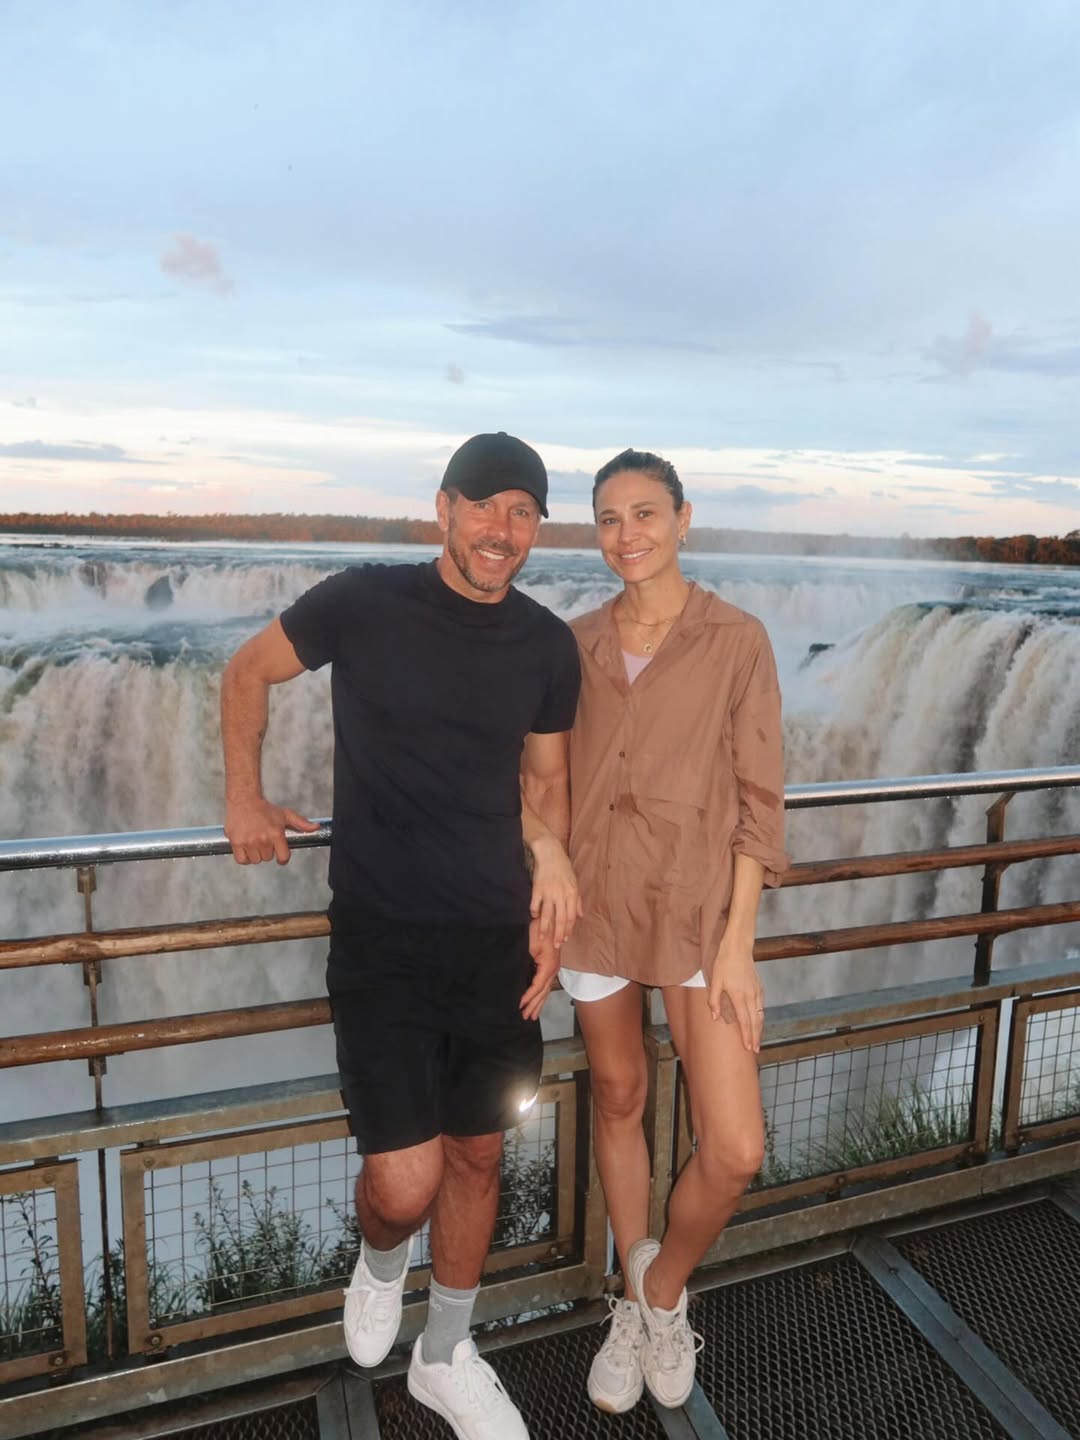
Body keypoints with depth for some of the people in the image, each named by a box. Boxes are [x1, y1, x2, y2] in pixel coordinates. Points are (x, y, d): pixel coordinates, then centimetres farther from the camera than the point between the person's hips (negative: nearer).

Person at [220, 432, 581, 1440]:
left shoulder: (547, 646, 1)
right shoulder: (362, 603, -9)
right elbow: (248, 671, 7)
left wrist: (549, 917, 4)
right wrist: (244, 798, 1)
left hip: (498, 939, 4)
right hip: (381, 940, -3)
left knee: (477, 1156, 16)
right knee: (405, 1184, -6)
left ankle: (444, 1358, 43)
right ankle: (379, 1261, 34)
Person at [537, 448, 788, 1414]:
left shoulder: (737, 641, -7)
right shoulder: (578, 643, 3)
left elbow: (758, 799, -7)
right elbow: (552, 779, 9)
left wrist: (738, 943, -10)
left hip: (698, 908, -2)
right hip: (596, 902, 3)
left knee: (735, 1150, -5)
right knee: (618, 1101, 16)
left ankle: (664, 1286, 28)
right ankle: (636, 1305, 40)